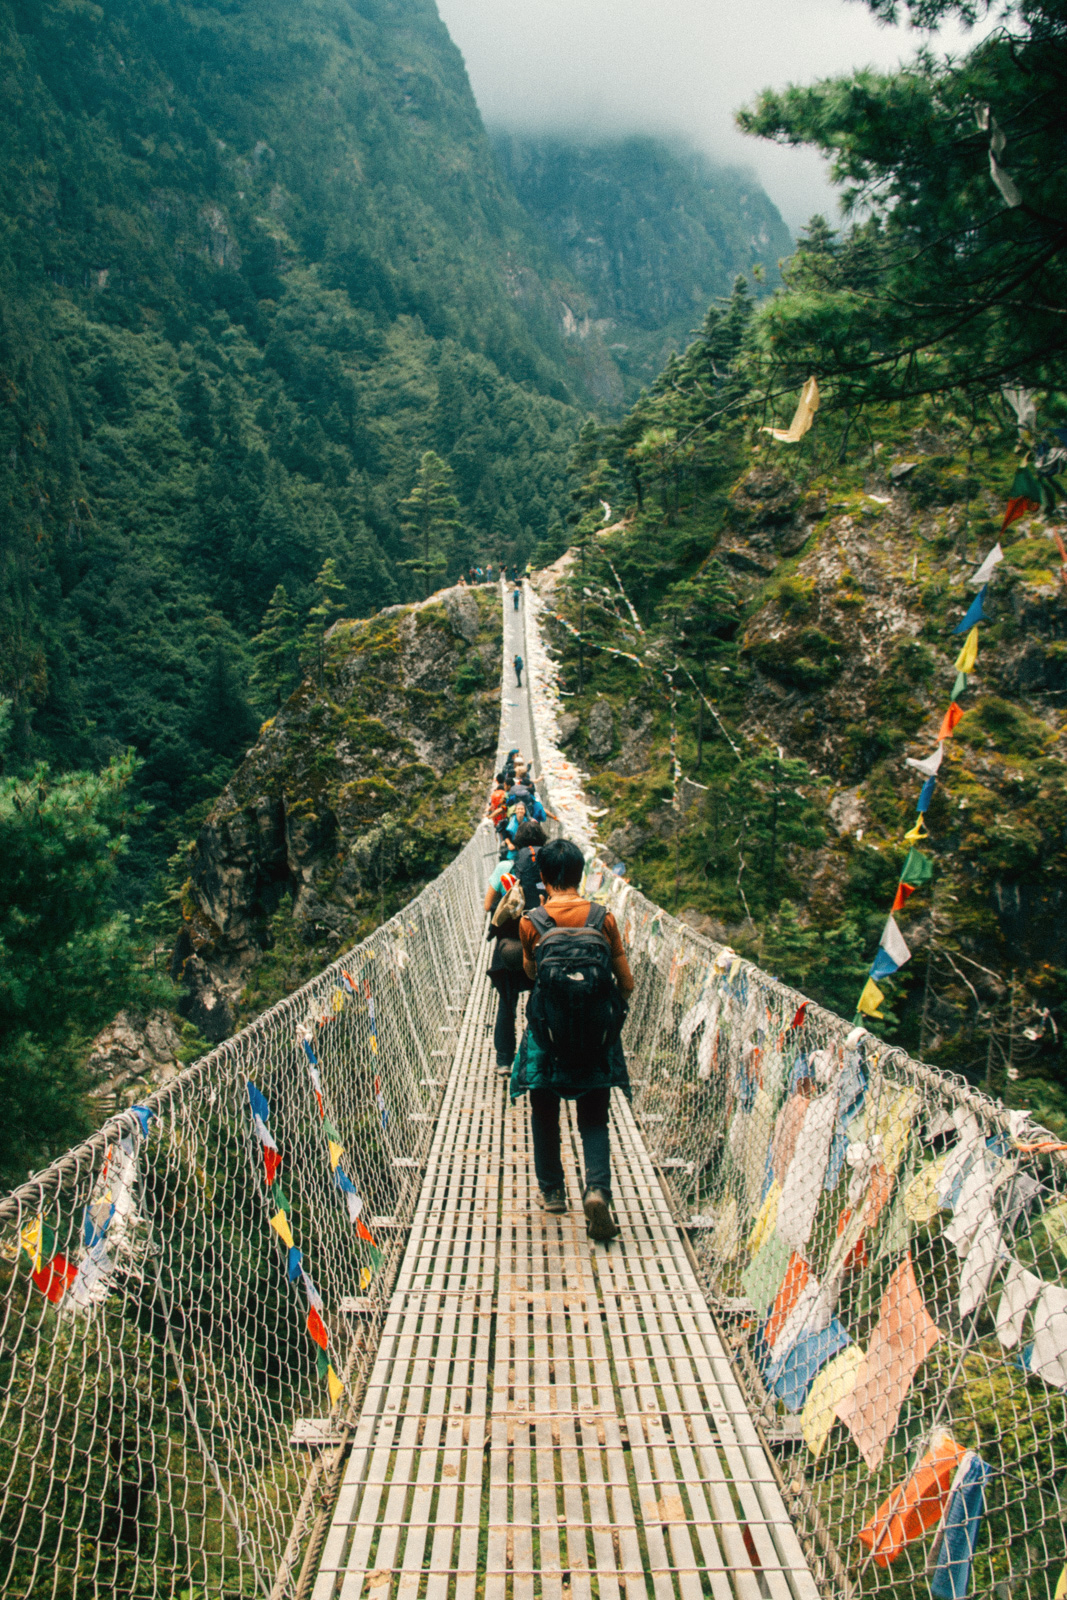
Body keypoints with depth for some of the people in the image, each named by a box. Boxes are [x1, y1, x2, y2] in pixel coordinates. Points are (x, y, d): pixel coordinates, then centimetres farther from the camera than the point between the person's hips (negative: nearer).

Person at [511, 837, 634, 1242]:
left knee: (545, 1116, 20)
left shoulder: (531, 923, -9)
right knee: (593, 1119, 12)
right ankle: (597, 1189, -10)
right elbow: (627, 984, -2)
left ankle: (552, 1191, 31)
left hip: (546, 1037, 0)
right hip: (597, 1039, 1)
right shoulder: (604, 919, -7)